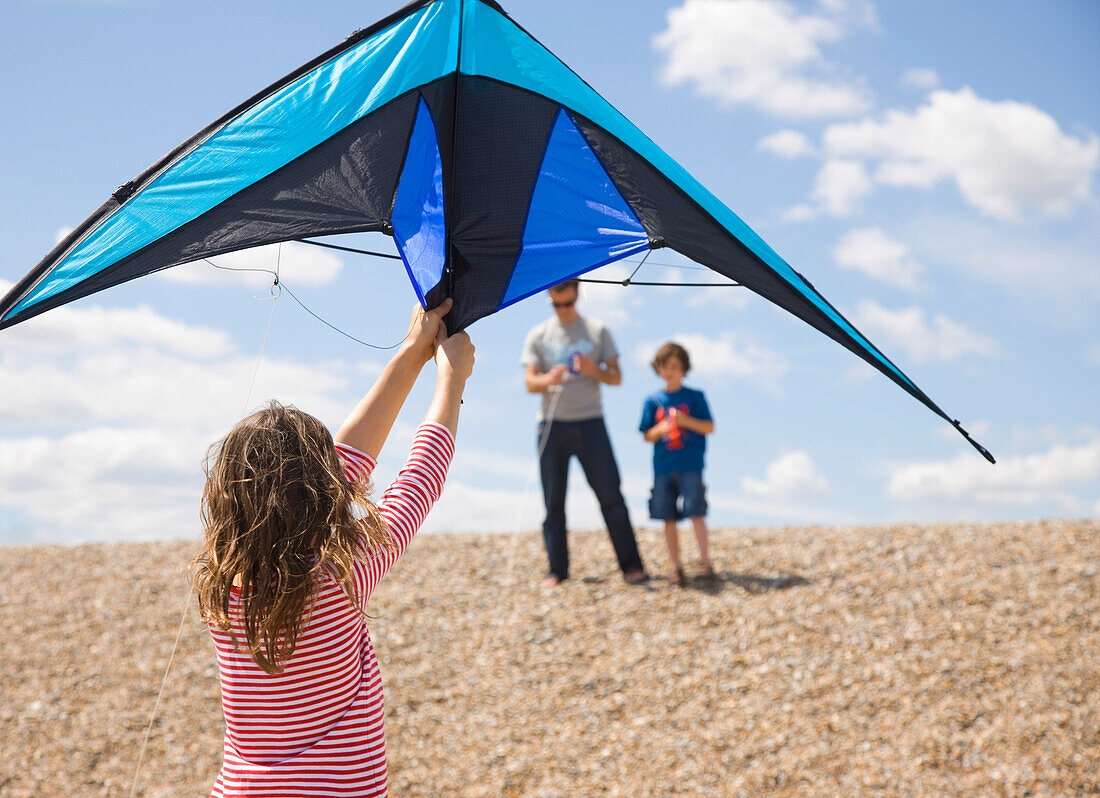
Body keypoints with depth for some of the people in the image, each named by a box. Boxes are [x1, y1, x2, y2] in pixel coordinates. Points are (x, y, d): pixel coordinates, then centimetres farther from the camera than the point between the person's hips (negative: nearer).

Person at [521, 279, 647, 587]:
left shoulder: (597, 331, 8)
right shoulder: (538, 336, 9)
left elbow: (616, 377, 7)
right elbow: (530, 382, 2)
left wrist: (594, 371, -15)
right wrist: (548, 379, -21)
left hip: (590, 422, -1)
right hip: (552, 423, 1)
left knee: (610, 494, -6)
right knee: (553, 500, 1)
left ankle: (631, 564, -1)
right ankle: (557, 569, 9)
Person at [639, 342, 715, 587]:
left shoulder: (695, 397, 4)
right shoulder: (653, 400, 10)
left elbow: (709, 427, 1)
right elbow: (647, 435, 9)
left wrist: (687, 421, -14)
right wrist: (660, 429, -12)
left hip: (690, 466, -3)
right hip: (663, 466, 3)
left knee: (696, 513, -11)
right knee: (668, 518, 4)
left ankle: (705, 561, -1)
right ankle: (675, 566, 12)